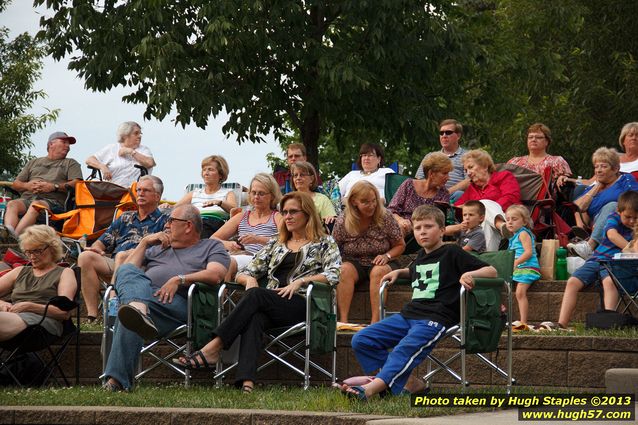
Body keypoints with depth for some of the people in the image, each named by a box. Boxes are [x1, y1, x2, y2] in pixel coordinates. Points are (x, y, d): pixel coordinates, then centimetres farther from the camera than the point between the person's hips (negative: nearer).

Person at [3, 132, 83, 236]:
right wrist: (27, 185, 1)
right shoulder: (34, 162, 32)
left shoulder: (71, 164, 24)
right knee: (12, 204, -31)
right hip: (27, 197, 3)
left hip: (52, 200, -3)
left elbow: (77, 184, 4)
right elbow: (15, 184, 25)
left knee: (35, 205, -38)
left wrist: (54, 187, -10)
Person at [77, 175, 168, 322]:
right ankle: (92, 314, -29)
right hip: (112, 265, 5)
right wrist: (95, 248, 3)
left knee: (121, 256, -36)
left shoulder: (163, 221, 14)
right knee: (85, 257, -22)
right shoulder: (125, 218, 30)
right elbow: (102, 242, 26)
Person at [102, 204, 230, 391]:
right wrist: (144, 242, 22)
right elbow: (128, 272, 28)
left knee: (128, 318, -36)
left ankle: (117, 379, -51)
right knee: (126, 271, -32)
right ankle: (139, 308, -66)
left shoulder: (212, 247, 25)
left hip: (179, 301, -5)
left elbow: (215, 275, 1)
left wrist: (179, 279, -10)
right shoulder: (157, 248, 42)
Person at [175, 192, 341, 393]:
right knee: (254, 318, -36)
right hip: (269, 306, 3)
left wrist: (301, 281, -13)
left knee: (255, 296, -32)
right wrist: (250, 279, 2)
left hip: (301, 303, -3)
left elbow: (333, 275, -2)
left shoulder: (324, 243, 16)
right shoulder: (275, 244, 30)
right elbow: (244, 273, 26)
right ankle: (247, 381, -56)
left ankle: (212, 349, -40)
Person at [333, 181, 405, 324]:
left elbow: (400, 245, 3)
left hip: (380, 264, -1)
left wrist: (387, 256, -16)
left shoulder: (385, 217, -8)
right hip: (354, 263, 1)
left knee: (378, 271, -35)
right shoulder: (342, 222, -7)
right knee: (345, 270, -32)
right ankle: (343, 321, -37)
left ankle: (375, 321, -39)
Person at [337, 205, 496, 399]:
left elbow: (492, 271, 0)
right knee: (361, 340, -5)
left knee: (404, 350, -33)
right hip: (408, 314, 9)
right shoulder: (421, 256, 25)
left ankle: (370, 389, -51)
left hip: (436, 318, -9)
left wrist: (471, 274, -20)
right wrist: (399, 272, 30)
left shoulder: (452, 253, 3)